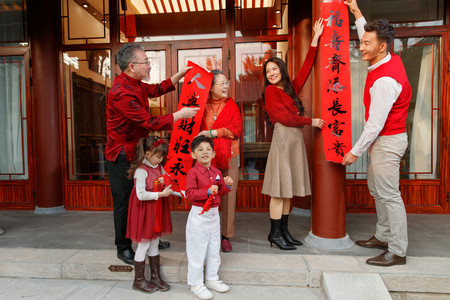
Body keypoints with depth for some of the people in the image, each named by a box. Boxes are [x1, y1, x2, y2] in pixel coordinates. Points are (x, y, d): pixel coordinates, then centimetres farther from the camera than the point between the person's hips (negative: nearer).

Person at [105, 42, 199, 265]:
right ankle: (123, 248, 25)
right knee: (124, 202, 5)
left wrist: (180, 75, 15)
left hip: (135, 152, 9)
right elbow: (150, 123, -27)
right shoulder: (122, 93, -26)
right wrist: (180, 115, -17)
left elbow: (157, 90, 20)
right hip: (121, 157, -9)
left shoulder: (133, 83, 5)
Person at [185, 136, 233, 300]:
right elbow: (190, 193, -20)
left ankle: (212, 279, 37)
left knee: (214, 249, 18)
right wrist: (207, 191, -29)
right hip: (199, 215, -6)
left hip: (214, 214, 7)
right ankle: (196, 284, 24)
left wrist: (227, 185, -6)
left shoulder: (216, 172, 5)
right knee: (197, 251, 5)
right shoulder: (193, 172, -14)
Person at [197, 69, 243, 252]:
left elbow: (236, 128, -4)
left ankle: (226, 236, 18)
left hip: (228, 156, 1)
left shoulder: (231, 105, 8)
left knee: (228, 195, 3)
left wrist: (212, 132, -11)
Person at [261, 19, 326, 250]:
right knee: (280, 188, -6)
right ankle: (275, 233, 4)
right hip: (283, 137, -7)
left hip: (296, 138, 7)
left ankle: (283, 230, 16)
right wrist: (311, 122, -3)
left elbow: (306, 68, 19)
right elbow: (284, 117, -7)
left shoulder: (290, 88, 18)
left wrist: (315, 38, 20)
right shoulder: (270, 90, 0)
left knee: (289, 187, 8)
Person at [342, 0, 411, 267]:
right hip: (383, 138, 10)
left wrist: (356, 151, -16)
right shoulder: (391, 60, 4)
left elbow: (375, 124, -24)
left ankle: (398, 252, 13)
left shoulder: (385, 80, -25)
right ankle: (383, 236, 33)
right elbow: (370, 36, 25)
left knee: (389, 195, -2)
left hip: (387, 141, -10)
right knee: (376, 188, 18)